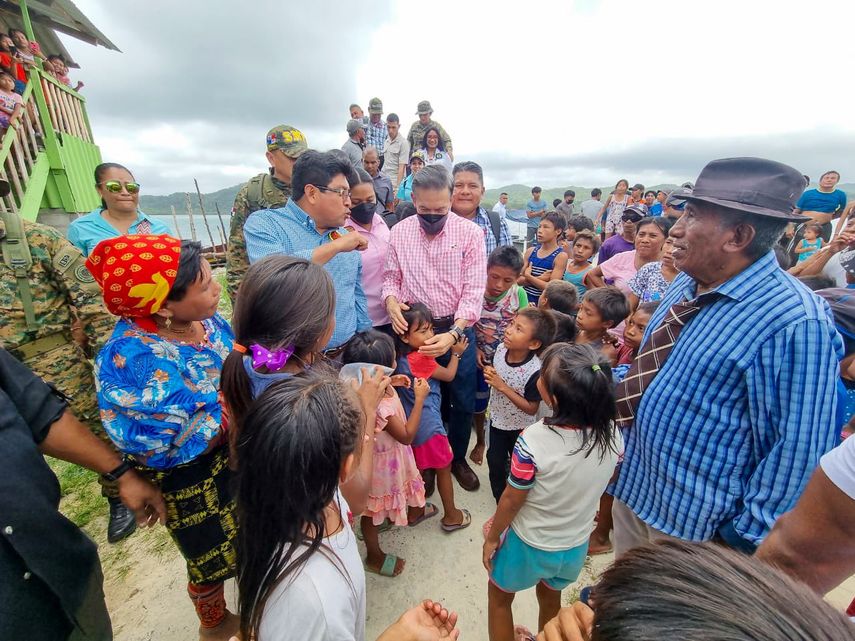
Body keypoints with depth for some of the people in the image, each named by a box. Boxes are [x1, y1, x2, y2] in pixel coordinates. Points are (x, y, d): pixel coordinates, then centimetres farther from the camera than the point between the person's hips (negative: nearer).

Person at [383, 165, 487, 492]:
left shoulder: (470, 233, -8)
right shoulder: (399, 232, -1)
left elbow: (473, 290, -13)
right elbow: (391, 277, 7)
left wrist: (452, 334, -26)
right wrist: (391, 301, -17)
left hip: (457, 329, -1)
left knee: (463, 402, 11)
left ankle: (457, 458, 39)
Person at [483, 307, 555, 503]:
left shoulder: (535, 371, -34)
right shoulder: (501, 348, -17)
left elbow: (531, 408, -25)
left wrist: (503, 387, -31)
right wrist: (489, 373, -16)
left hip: (519, 427, -4)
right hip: (497, 418, 5)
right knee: (495, 461, 19)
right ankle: (500, 500, 47)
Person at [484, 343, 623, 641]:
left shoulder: (533, 440, -36)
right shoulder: (612, 433, -21)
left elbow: (512, 500, -22)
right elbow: (603, 483, -2)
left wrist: (491, 538, -4)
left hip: (530, 545, -4)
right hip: (576, 545, 5)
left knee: (499, 596, 27)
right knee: (550, 599, 34)